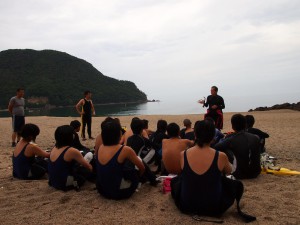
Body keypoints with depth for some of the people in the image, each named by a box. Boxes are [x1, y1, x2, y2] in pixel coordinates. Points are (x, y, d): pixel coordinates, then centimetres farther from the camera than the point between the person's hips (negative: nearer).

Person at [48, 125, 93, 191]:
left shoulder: (55, 148, 3)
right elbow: (89, 167, -6)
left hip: (53, 182, 8)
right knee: (87, 169, 6)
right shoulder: (72, 151, -20)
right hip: (64, 184, -8)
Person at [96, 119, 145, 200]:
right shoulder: (125, 150, -18)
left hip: (101, 189, 6)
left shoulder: (101, 147, -2)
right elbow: (142, 168, -2)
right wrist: (137, 177, 16)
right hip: (117, 192, -6)